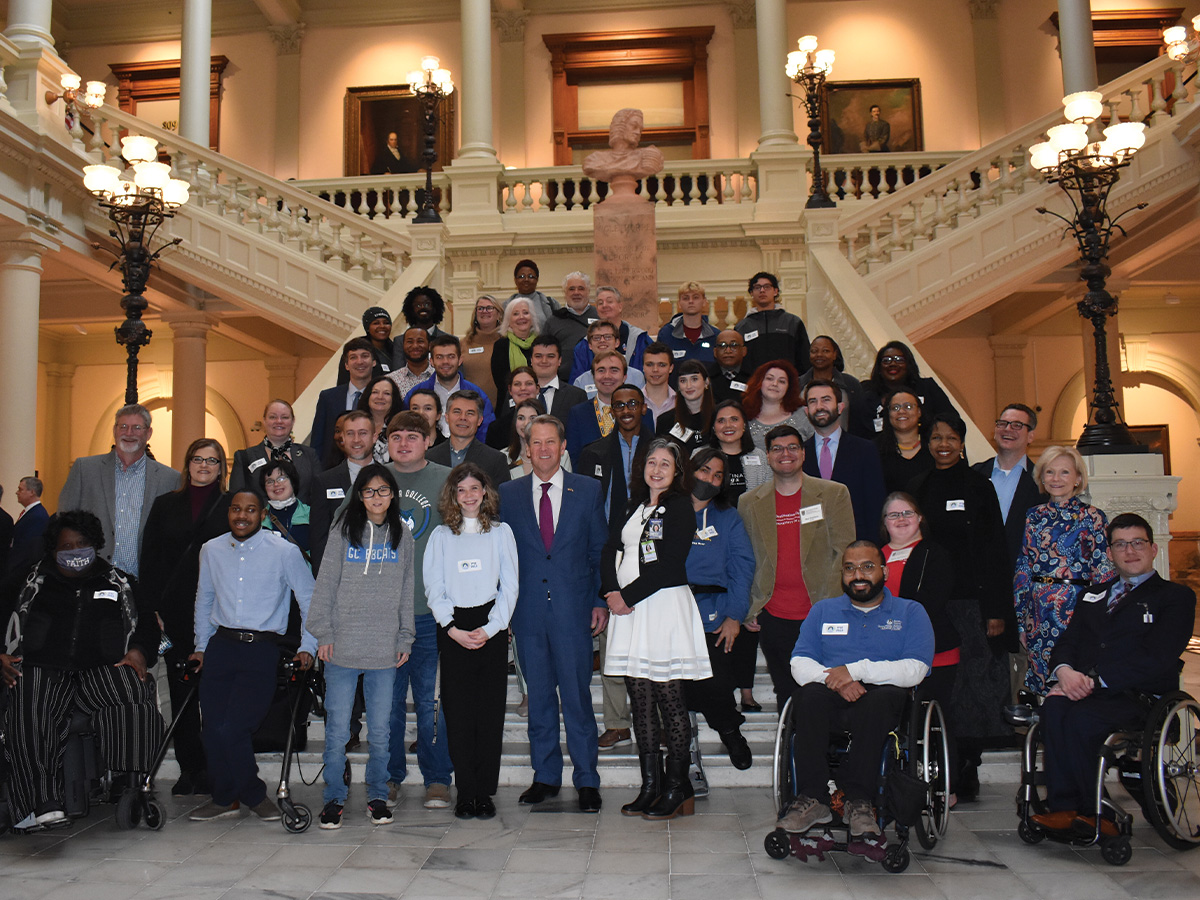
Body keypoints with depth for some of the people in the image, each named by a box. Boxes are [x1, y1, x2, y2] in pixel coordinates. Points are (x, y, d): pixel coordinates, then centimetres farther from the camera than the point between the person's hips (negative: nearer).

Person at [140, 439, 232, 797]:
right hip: (175, 614, 3)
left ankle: (214, 770, 9)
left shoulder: (232, 507, 4)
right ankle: (190, 769, 16)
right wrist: (154, 609, 1)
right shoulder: (165, 505, 13)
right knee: (181, 692, 6)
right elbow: (150, 560, 10)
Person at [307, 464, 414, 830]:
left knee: (380, 730, 7)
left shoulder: (402, 535, 8)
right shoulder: (343, 532, 3)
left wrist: (404, 638, 7)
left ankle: (377, 797, 21)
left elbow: (407, 591, 11)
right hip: (343, 648, -1)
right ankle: (334, 799, 15)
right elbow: (325, 585, 3)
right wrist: (323, 634, -3)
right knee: (337, 729, 1)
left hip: (385, 650, 2)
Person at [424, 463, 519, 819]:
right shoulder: (441, 536, 10)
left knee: (491, 711, -1)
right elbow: (434, 589, 6)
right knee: (458, 712, 0)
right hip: (453, 629, 0)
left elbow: (509, 586, 4)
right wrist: (453, 629, -6)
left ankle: (485, 791, 8)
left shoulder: (501, 532, 8)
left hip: (492, 628, 0)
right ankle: (465, 792, 8)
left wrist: (490, 628, -7)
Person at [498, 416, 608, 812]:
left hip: (573, 610, -1)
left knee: (577, 695, 1)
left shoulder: (588, 490, 4)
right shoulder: (508, 493, 7)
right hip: (528, 612, 2)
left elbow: (600, 550, 6)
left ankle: (586, 780, 13)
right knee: (539, 696, 10)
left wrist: (600, 601, -1)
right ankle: (545, 776, 23)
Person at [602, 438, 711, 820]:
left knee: (669, 698, -3)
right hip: (628, 611, 6)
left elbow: (669, 564, -11)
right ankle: (649, 785, 13)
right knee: (640, 699, 6)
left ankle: (677, 787, 6)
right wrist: (611, 593, -4)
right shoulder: (630, 509, 18)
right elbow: (609, 554, 13)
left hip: (665, 606, -6)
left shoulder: (679, 507, -1)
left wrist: (627, 595, -10)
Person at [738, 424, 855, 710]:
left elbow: (844, 553, 2)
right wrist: (748, 609, 5)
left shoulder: (834, 494, 4)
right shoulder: (748, 502, 8)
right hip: (773, 617, 2)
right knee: (786, 695, 8)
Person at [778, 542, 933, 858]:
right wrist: (834, 680, -14)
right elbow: (799, 664, 7)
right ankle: (811, 799, -29)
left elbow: (914, 670, -3)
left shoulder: (910, 612, 14)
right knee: (809, 693, -33)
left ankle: (858, 801, -31)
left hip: (881, 704, -1)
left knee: (884, 696, -37)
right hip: (831, 704, 2)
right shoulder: (823, 610, 21)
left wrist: (856, 671, -14)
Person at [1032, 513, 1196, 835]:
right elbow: (1068, 642, 17)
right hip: (1085, 689, 4)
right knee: (1054, 707, -31)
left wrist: (1095, 680, -16)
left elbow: (1156, 659, -7)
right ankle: (1063, 808, -25)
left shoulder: (1176, 597, 8)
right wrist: (1064, 670, -9)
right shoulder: (1095, 594, 26)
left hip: (1139, 697, -4)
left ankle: (1089, 813, -16)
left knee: (1081, 717, -34)